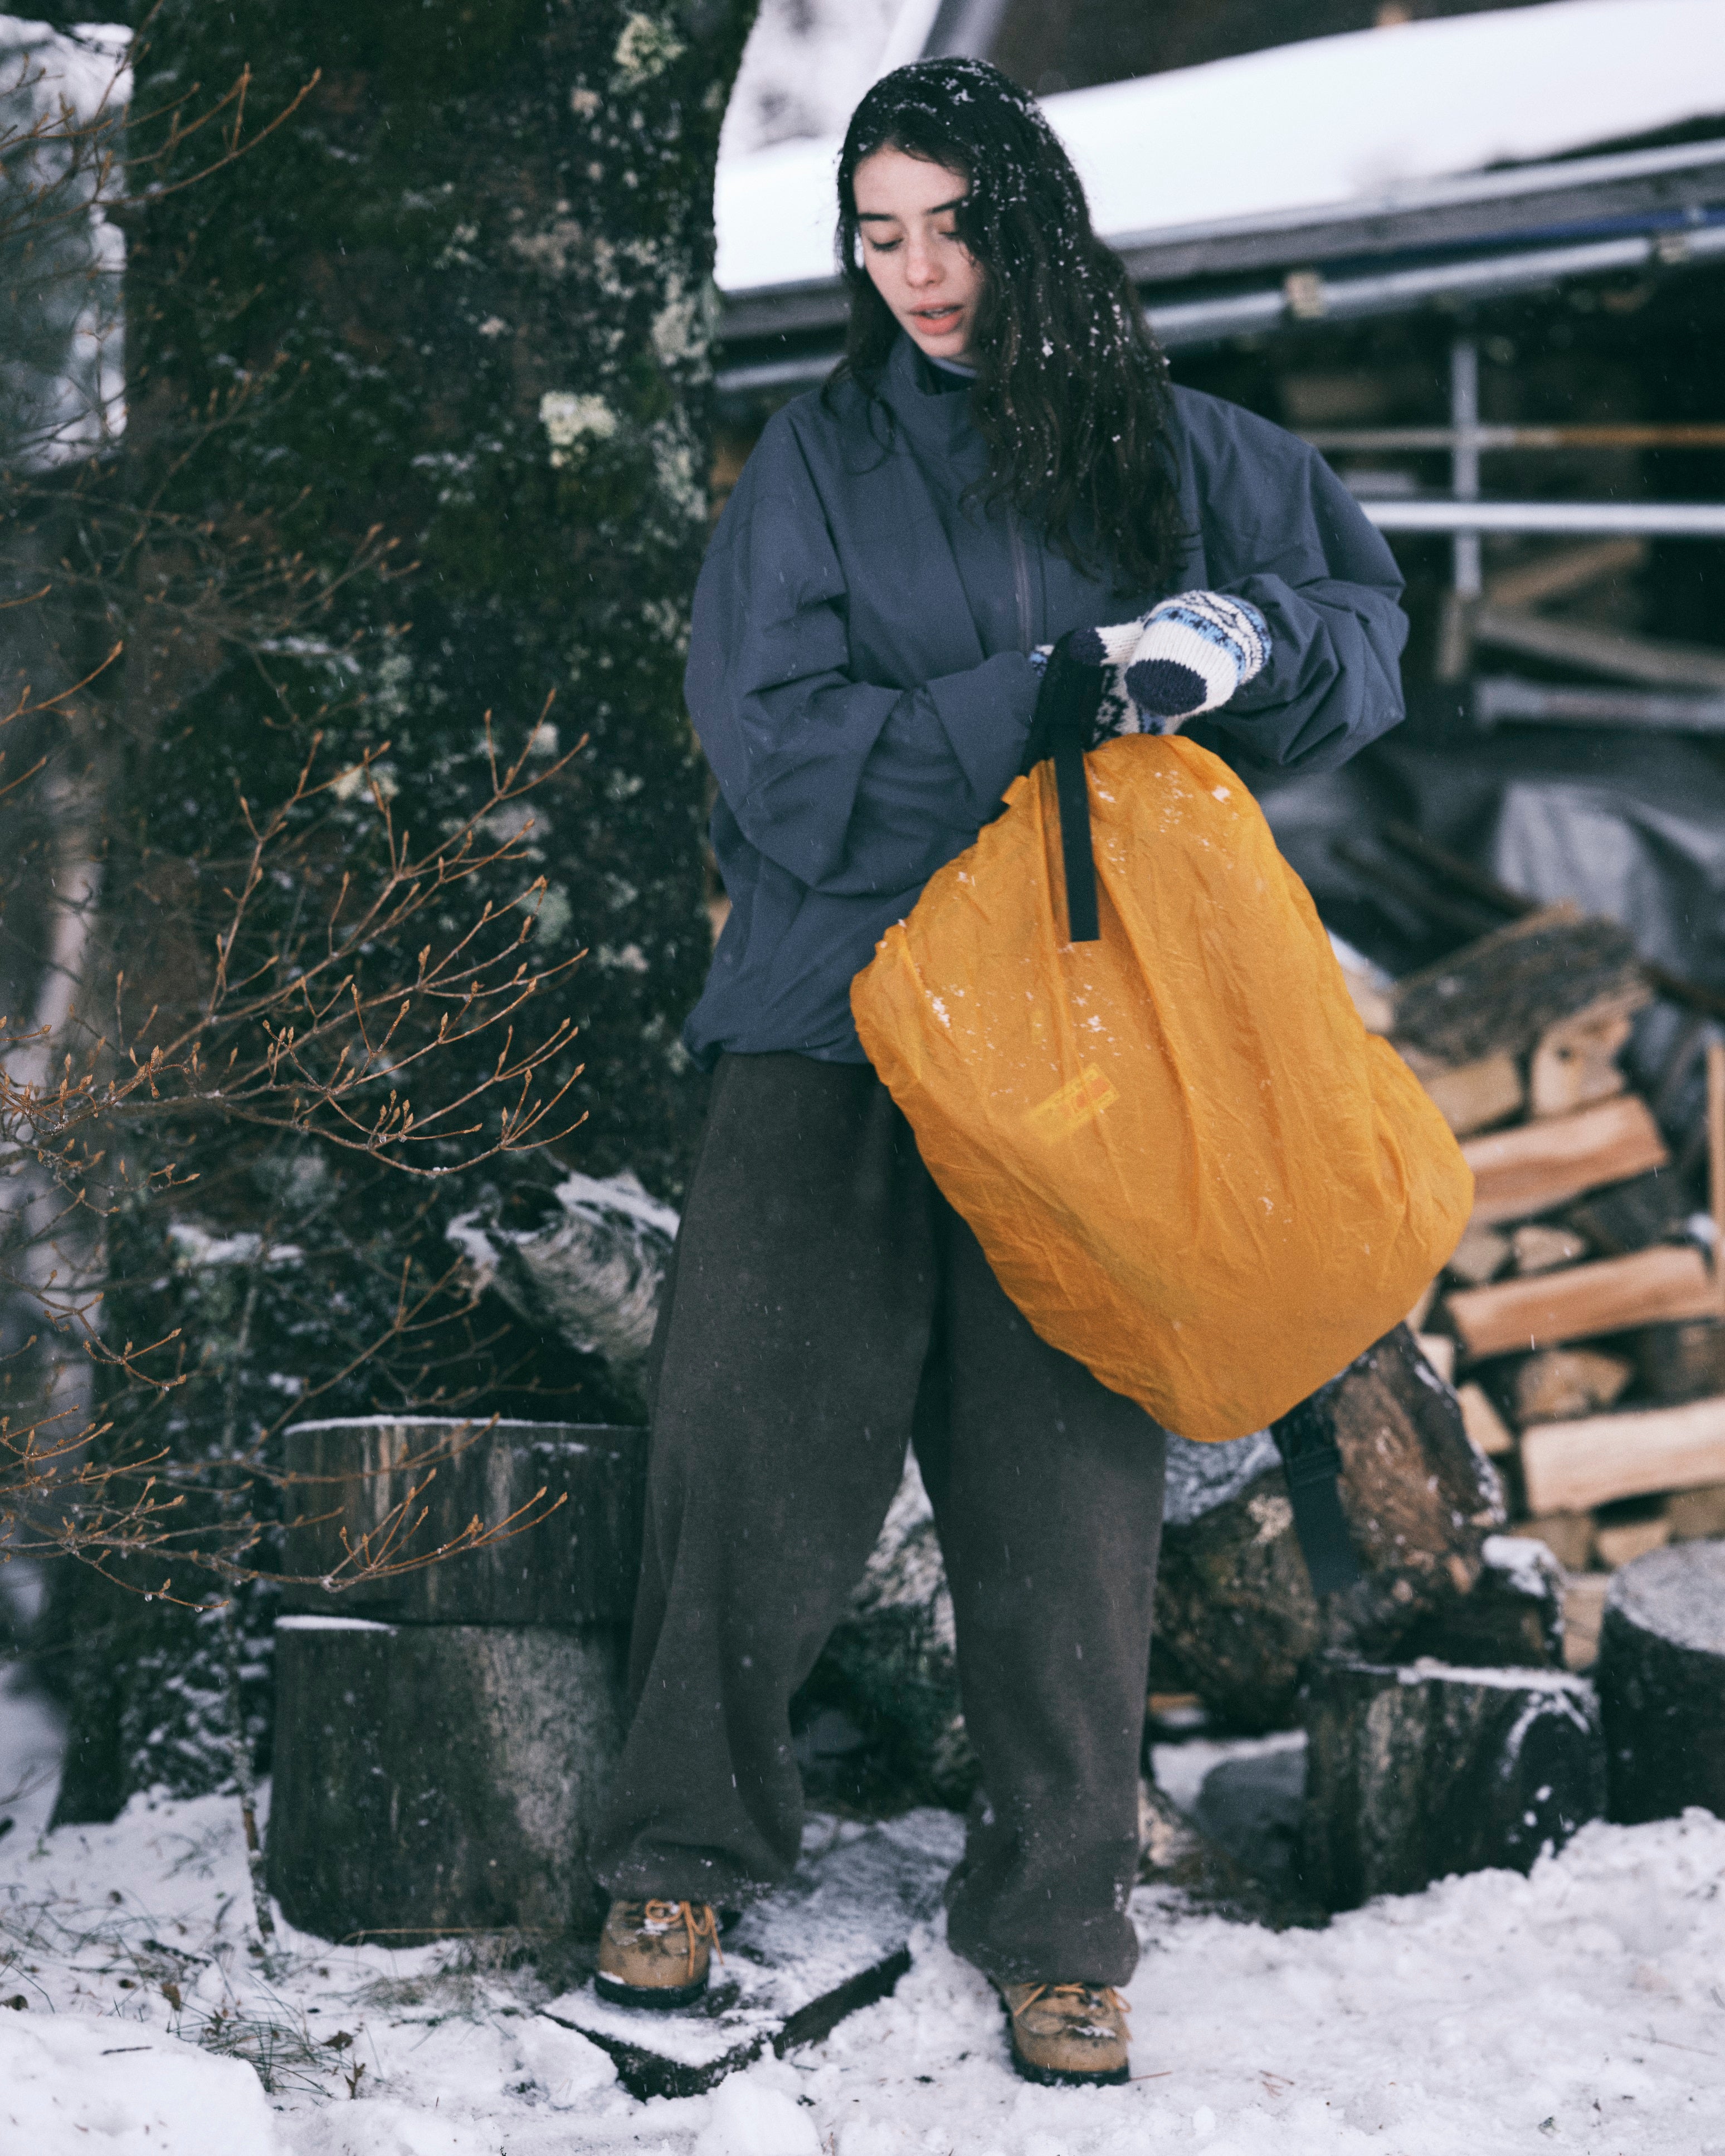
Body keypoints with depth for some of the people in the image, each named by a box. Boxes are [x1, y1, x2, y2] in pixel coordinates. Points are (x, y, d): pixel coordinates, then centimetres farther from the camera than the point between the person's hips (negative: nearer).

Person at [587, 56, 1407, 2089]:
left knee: (1065, 1469, -1)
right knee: (750, 1408, -11)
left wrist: (1245, 640, -6)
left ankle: (1057, 1924, 13)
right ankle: (687, 1846, 10)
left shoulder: (1161, 447, 10)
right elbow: (786, 750, -5)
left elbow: (1366, 608, 15)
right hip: (837, 1007, -1)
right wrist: (1046, 704, -12)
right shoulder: (818, 459, 5)